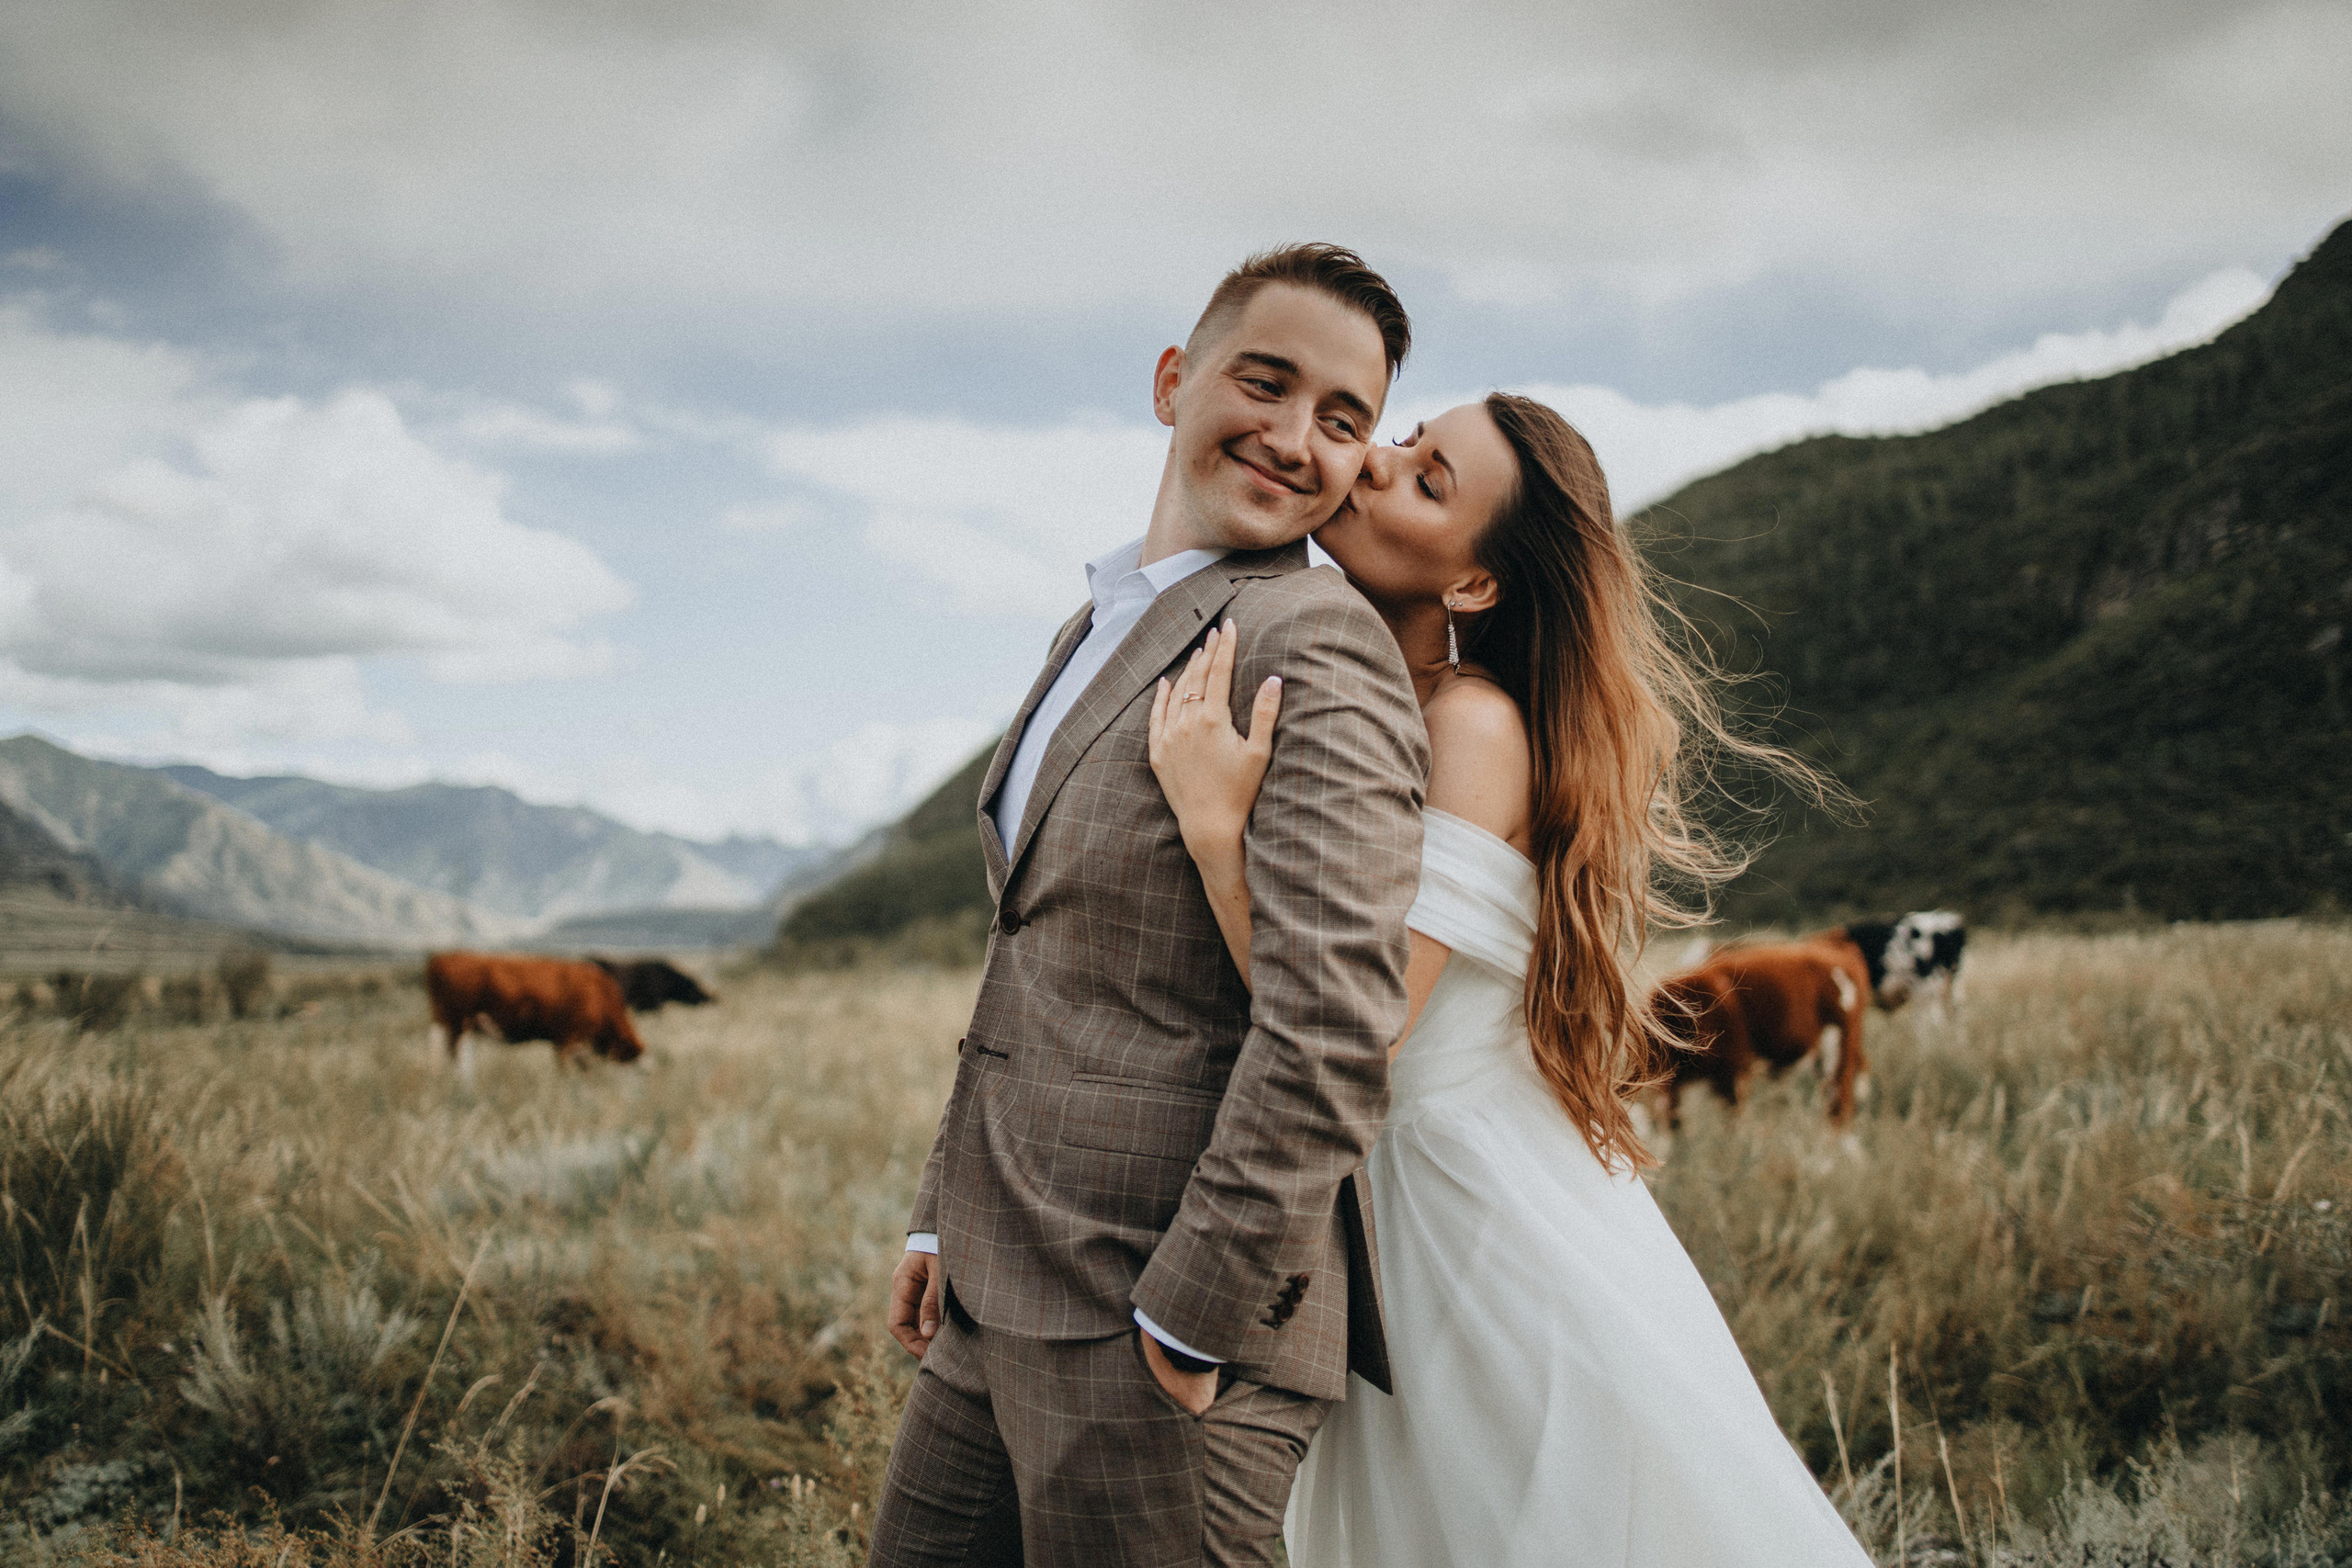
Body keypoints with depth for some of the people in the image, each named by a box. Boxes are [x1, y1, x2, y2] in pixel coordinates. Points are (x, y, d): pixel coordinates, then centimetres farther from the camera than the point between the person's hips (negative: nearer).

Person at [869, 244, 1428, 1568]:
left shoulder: (1317, 646, -14)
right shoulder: (1100, 625, 17)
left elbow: (1338, 1022, -23)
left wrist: (1193, 1315, -19)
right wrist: (948, 1213, 18)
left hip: (1152, 1337, -9)